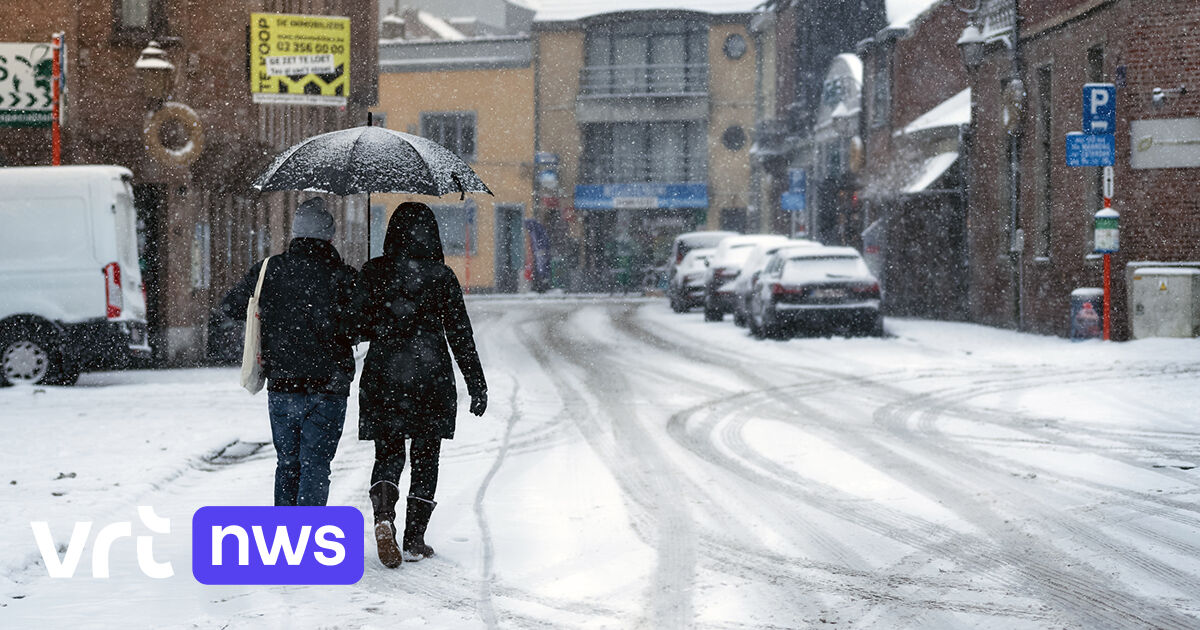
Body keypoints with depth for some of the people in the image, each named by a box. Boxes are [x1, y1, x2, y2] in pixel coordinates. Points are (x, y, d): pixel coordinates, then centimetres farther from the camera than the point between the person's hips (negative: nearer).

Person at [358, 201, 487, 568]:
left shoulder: (372, 273, -1)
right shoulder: (441, 276, -5)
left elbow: (359, 327, 2)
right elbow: (460, 335, -3)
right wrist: (477, 385, 3)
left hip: (383, 377, 1)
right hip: (431, 379, -1)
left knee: (388, 455, 10)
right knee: (425, 458, 9)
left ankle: (383, 517, -17)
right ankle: (414, 541, 10)